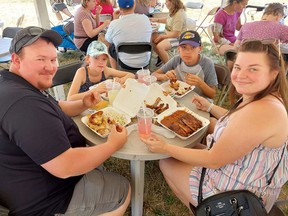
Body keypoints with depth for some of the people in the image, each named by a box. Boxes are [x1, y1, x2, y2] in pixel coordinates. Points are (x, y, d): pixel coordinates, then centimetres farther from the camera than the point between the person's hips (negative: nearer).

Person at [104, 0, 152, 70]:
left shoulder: (114, 24, -16)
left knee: (110, 48, 26)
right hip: (145, 63, 2)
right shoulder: (145, 18, -9)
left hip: (125, 65, -2)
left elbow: (107, 43, 3)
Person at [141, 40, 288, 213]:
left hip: (236, 194, -9)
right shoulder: (269, 100, -4)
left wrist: (166, 149, -21)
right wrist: (210, 107, 13)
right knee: (191, 146, 23)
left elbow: (214, 160, -28)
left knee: (166, 163, 6)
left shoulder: (260, 111, -35)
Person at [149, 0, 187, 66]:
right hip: (169, 34, 9)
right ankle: (161, 57, 16)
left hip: (178, 38, -9)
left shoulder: (179, 14, -26)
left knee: (159, 46, -29)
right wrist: (157, 20, 11)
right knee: (152, 37, -1)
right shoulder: (174, 10, 0)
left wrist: (162, 36, -16)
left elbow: (175, 34, -25)